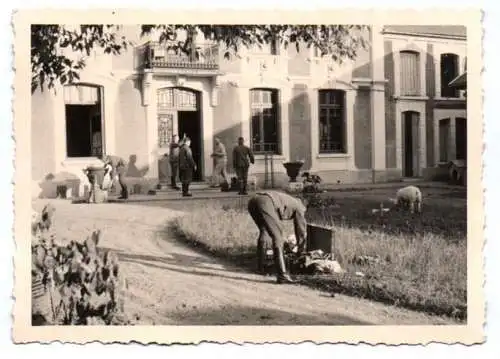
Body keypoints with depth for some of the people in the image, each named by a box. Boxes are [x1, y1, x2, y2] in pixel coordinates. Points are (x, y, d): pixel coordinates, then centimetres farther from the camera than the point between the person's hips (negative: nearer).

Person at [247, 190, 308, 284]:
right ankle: (282, 275, -12)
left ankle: (260, 267, 37)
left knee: (263, 231, 30)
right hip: (264, 204, -8)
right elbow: (301, 230, 26)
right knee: (277, 237, -4)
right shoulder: (299, 207, 22)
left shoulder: (288, 200, 43)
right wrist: (301, 249, 40)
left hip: (252, 201, 8)